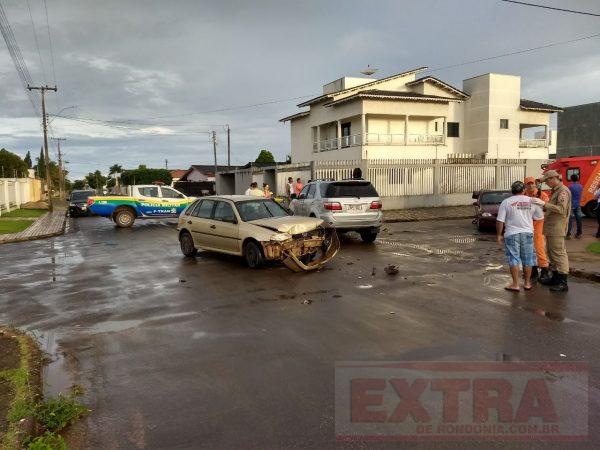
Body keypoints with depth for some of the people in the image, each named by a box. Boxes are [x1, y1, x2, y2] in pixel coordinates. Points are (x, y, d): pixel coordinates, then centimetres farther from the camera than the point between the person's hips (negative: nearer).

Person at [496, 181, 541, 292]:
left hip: (512, 234, -3)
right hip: (527, 233, 3)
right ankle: (527, 283, 22)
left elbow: (500, 221, -8)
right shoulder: (532, 201, 3)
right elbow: (540, 216, 10)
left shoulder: (506, 202, -5)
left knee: (513, 259, 3)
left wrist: (499, 234, 0)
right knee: (527, 259, 13)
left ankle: (515, 284, 4)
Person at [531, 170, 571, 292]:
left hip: (557, 228, -10)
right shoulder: (555, 191, 18)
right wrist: (542, 207, 7)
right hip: (551, 228, 10)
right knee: (552, 253, 16)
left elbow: (561, 209, -23)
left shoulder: (563, 191, -12)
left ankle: (563, 283, -7)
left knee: (559, 253, -9)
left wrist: (544, 204, -23)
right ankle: (555, 278, 26)